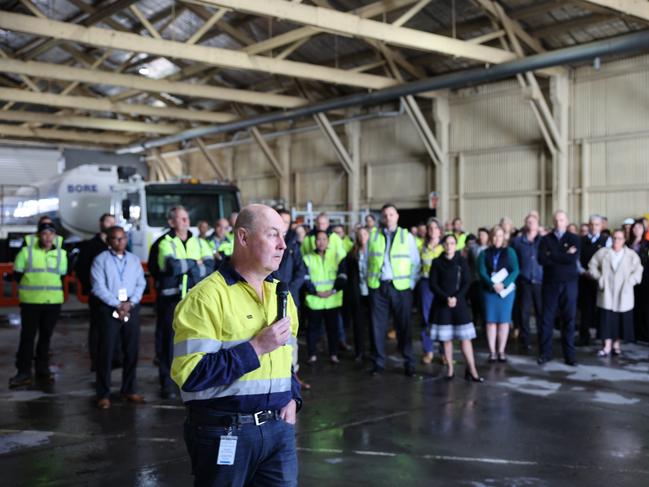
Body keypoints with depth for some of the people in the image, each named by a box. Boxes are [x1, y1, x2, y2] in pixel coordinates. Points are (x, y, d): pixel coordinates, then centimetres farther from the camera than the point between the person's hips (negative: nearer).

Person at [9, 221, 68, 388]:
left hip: (53, 301, 3)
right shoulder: (26, 251, -4)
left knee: (46, 336, 11)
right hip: (30, 301, -3)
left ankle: (43, 369, 21)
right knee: (27, 336, -1)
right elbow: (17, 274, 2)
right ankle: (24, 372, 5)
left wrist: (51, 287, 9)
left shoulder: (61, 254, 6)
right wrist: (32, 287, 3)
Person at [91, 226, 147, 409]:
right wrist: (117, 305, -13)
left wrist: (130, 303, -8)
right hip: (109, 309, -4)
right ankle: (103, 394, 4)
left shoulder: (134, 260, 12)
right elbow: (99, 287, -8)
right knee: (106, 352, -2)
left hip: (131, 308, 4)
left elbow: (141, 284, 7)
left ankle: (129, 390, 18)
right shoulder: (101, 260, 0)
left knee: (132, 351, 7)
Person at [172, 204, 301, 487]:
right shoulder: (207, 296, -15)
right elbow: (190, 375, -22)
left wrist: (292, 397, 4)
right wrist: (256, 347, -21)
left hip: (278, 427, 6)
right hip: (225, 432, -6)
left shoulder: (280, 292, 10)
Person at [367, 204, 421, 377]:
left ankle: (408, 362, 15)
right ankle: (379, 362, 14)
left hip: (400, 287, -1)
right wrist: (368, 281, 3)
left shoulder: (407, 236, 4)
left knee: (403, 326, 4)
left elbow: (416, 263, 5)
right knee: (378, 326, 4)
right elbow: (366, 261, 12)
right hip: (377, 287, 1)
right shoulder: (373, 237, 8)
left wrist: (411, 284, -2)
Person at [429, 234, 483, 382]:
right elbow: (433, 284, -2)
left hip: (459, 302, 0)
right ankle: (450, 369, 8)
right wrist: (446, 298, -13)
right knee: (446, 338, 1)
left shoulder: (462, 261, 4)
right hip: (442, 303, 0)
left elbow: (467, 283, 1)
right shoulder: (437, 262, 2)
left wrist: (456, 298, -13)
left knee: (465, 337, -4)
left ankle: (471, 370, -2)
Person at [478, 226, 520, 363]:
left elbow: (515, 270, -5)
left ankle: (501, 351, 8)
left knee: (504, 321, 2)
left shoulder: (510, 252, 4)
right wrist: (493, 285, -19)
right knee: (491, 321, -1)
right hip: (489, 290, 0)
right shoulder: (485, 253, 5)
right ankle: (492, 352, 2)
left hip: (506, 290, 0)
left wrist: (504, 284, -18)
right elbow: (482, 272, -4)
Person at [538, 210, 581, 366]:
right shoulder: (545, 239, 7)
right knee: (547, 319, 2)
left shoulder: (574, 239, 4)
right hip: (550, 284, 1)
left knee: (569, 319, 3)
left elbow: (573, 258, -13)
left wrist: (552, 256, -9)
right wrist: (563, 256, -11)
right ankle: (545, 353, 10)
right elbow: (541, 259, -10)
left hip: (569, 284, -1)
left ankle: (569, 355, 10)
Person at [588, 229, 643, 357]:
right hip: (607, 293, 0)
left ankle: (616, 344, 17)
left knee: (621, 320, 4)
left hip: (623, 295, 0)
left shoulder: (631, 255, 4)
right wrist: (599, 278, -4)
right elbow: (592, 265, 6)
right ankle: (607, 347, -4)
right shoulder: (602, 252, 7)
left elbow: (637, 271, -1)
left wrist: (629, 282, -12)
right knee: (607, 319, -5)